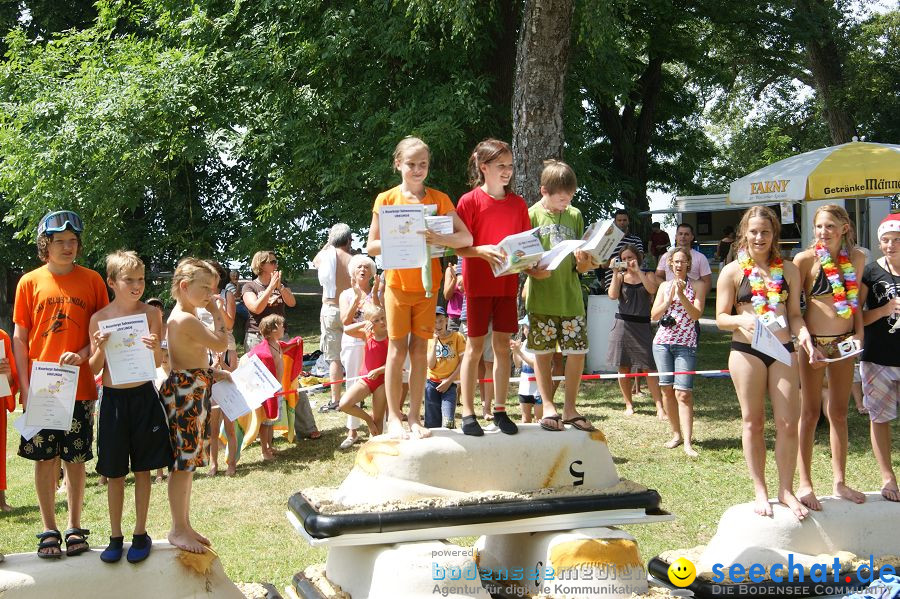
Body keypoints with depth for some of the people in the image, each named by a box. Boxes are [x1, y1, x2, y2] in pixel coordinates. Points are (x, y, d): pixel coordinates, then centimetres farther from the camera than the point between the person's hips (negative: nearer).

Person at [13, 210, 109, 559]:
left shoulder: (91, 280, 3)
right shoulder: (30, 282, 3)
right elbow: (19, 337, 5)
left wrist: (82, 354, -12)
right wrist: (24, 387, -2)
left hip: (79, 386, 0)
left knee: (75, 458, 6)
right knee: (44, 458, 4)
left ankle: (74, 527, 17)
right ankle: (49, 529, 15)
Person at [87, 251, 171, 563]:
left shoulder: (151, 313, -2)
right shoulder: (100, 318, -3)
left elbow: (158, 363, 0)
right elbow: (94, 368, 1)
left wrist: (155, 348, -21)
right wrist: (100, 349, -19)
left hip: (143, 397, 0)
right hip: (113, 398, 0)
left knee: (142, 469, 9)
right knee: (114, 473, 8)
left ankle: (140, 534, 22)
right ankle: (115, 537, 22)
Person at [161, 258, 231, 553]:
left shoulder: (181, 316, 15)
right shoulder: (186, 320, -18)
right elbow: (222, 344, -19)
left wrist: (212, 372, 13)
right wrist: (216, 313, -9)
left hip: (192, 393, 11)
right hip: (185, 394, -11)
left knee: (186, 462, 16)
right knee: (183, 463, -3)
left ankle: (184, 525, 25)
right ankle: (178, 530, 7)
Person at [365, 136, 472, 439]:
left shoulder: (439, 199, 2)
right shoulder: (386, 199, -1)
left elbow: (466, 237, -4)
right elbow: (371, 246, -2)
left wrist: (439, 238, -23)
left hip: (427, 284, 1)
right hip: (397, 284, -1)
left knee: (419, 349, 4)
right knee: (397, 349, -1)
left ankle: (414, 417, 11)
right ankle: (394, 417, 7)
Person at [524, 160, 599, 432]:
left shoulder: (575, 216, 9)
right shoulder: (532, 215, -1)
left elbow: (582, 265, 13)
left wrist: (584, 262, -10)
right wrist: (534, 270, -21)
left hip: (570, 295, 3)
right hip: (541, 297, -3)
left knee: (577, 351, 0)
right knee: (543, 352, 4)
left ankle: (570, 408, 13)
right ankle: (548, 407, 15)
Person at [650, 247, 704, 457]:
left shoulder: (695, 287, 3)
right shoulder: (665, 286, 13)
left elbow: (696, 315, -7)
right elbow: (654, 315, 7)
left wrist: (682, 295, -16)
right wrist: (669, 299, -6)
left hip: (686, 344, -4)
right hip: (662, 342, 4)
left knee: (683, 392, -12)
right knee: (667, 389, 6)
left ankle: (688, 441, -14)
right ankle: (676, 434, 19)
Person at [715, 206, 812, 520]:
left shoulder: (788, 269, 9)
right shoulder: (732, 271, 2)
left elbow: (794, 313, 11)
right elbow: (721, 317, 1)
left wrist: (802, 331, -10)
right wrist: (742, 320, -20)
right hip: (747, 352, -2)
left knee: (789, 422, 0)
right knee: (753, 422, 5)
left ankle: (786, 490, 14)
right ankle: (760, 491, 16)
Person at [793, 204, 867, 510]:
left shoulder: (856, 258, 4)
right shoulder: (806, 259, -10)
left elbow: (856, 299, 14)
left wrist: (859, 334, 1)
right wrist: (806, 343, -17)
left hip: (843, 342, 5)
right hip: (813, 341, -4)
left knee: (839, 413, 12)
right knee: (810, 413, 2)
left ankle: (839, 482, 22)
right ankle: (804, 483, 10)